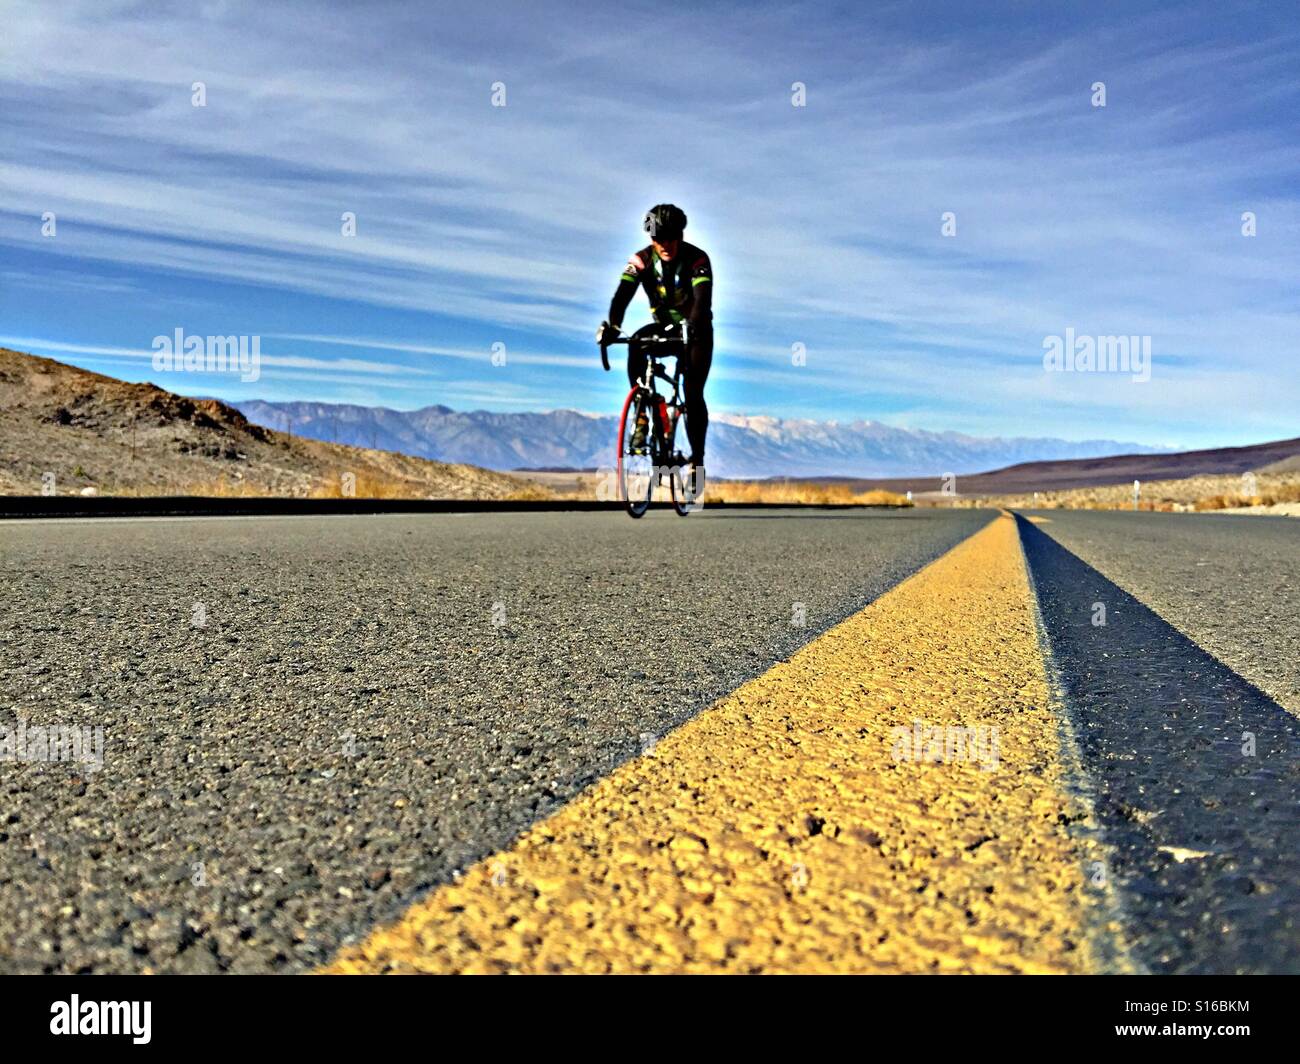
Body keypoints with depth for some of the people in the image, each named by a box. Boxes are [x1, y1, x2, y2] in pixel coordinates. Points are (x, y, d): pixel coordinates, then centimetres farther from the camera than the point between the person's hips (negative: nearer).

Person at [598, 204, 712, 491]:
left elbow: (703, 299, -34)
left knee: (693, 393, -16)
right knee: (635, 344, -30)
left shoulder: (697, 259, -20)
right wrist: (611, 324, -45)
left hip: (696, 332, -3)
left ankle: (697, 459, -4)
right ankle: (641, 416, -21)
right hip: (664, 327, 3)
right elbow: (623, 294, -25)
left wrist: (691, 327, -54)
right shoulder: (641, 260, -13)